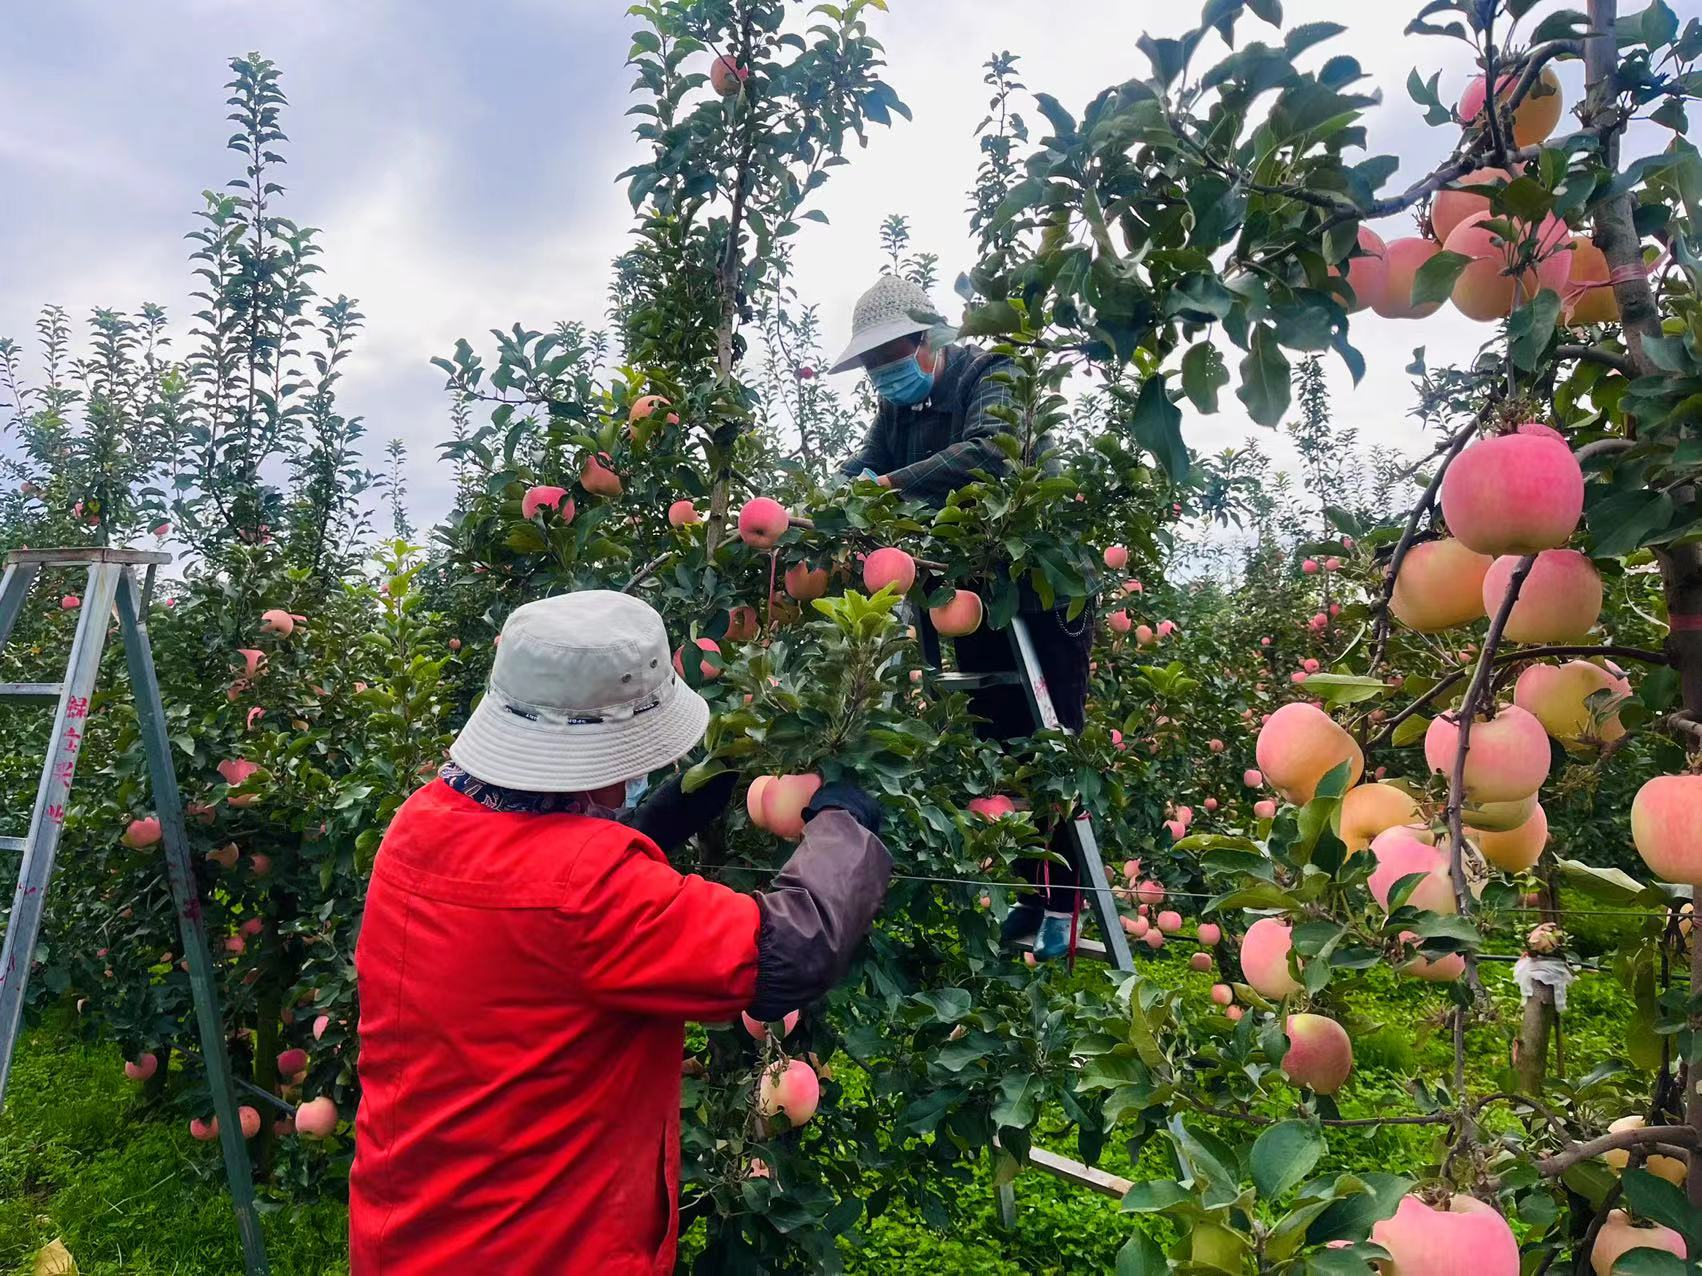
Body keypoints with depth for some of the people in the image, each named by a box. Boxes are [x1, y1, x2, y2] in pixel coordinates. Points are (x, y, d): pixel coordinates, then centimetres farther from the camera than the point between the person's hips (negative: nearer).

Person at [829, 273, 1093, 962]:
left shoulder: (990, 377, -12)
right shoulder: (899, 406, 11)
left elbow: (990, 450, -32)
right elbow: (863, 465, 1)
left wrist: (893, 483, -35)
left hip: (1040, 590, -7)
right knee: (998, 739, 11)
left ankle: (1063, 902, 6)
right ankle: (1028, 891, 23)